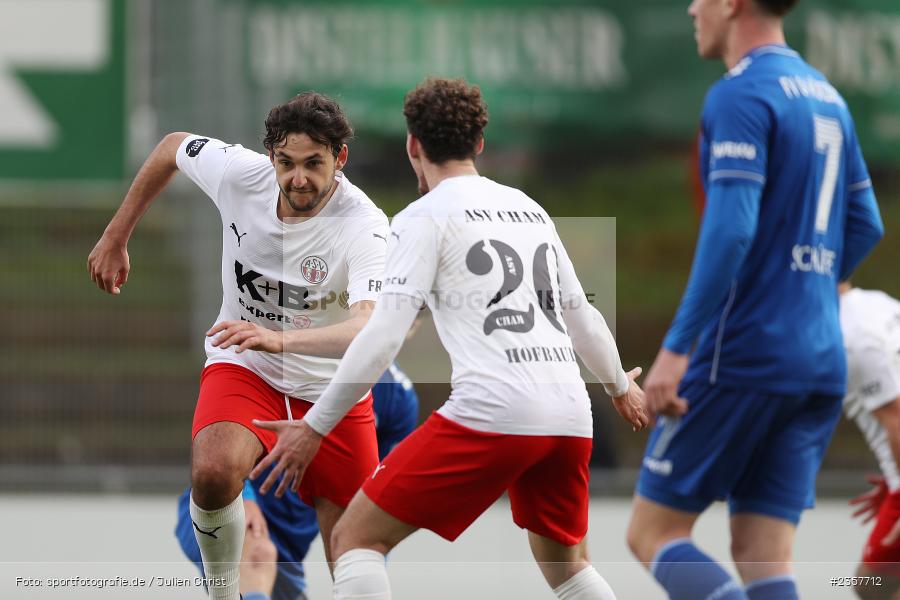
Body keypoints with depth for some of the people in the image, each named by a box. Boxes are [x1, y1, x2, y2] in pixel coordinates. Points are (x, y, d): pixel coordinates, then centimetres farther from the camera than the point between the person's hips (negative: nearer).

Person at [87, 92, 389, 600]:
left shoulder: (364, 226, -27)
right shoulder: (240, 173, -17)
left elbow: (369, 329, -44)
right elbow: (173, 148, 6)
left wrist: (281, 339, -60)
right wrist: (116, 238, 11)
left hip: (331, 388, -1)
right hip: (244, 367, 1)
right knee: (214, 472, -31)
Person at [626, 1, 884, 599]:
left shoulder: (741, 96, -11)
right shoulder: (825, 95, 15)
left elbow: (730, 230, -20)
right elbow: (865, 224, 21)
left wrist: (676, 348, -20)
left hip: (745, 354, -8)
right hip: (820, 362, 8)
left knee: (654, 533, 1)